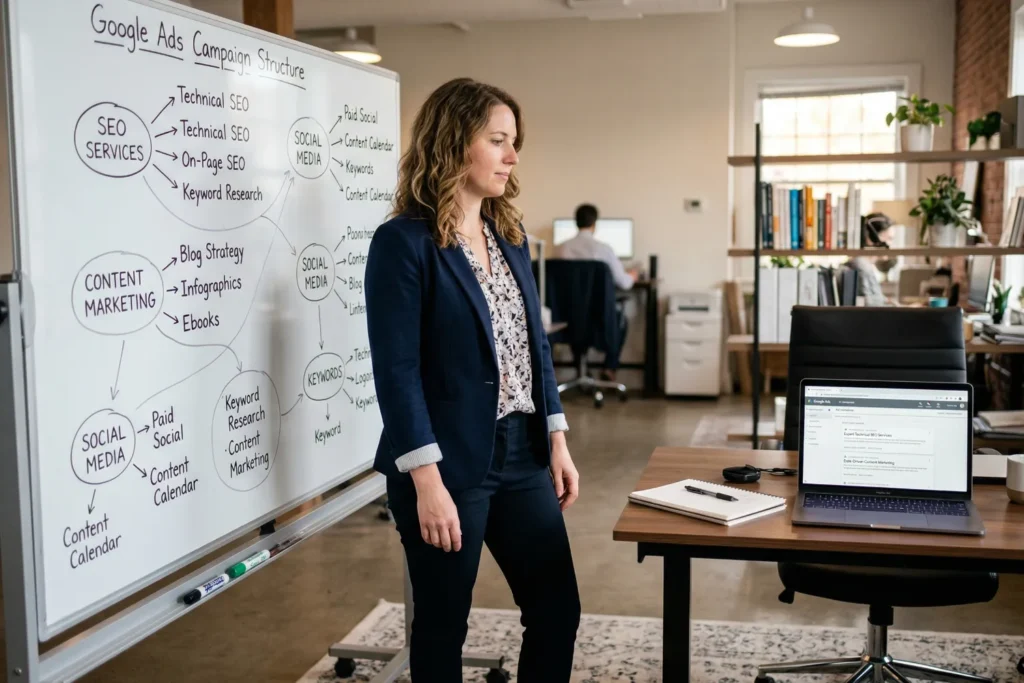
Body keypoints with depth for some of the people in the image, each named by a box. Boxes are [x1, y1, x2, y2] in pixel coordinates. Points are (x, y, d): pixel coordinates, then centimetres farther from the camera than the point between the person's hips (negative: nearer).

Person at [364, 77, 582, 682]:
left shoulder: (511, 235, 10)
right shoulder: (404, 241, -12)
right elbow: (397, 371, -16)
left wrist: (557, 442, 9)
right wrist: (427, 481, -20)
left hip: (522, 452, 7)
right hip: (450, 462, -7)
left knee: (558, 610, 12)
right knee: (444, 624, 9)